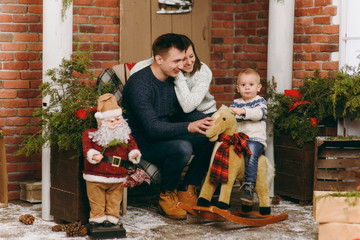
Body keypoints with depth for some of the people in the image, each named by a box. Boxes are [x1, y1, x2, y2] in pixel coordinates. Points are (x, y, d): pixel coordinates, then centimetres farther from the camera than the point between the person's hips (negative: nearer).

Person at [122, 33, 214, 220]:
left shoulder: (173, 79, 3)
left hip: (167, 136, 8)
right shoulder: (139, 84, -22)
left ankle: (186, 190, 2)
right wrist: (189, 127, -42)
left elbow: (183, 113, 12)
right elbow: (152, 128, -31)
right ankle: (167, 196, -11)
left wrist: (201, 122, -9)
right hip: (143, 144, -8)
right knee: (182, 147, -35)